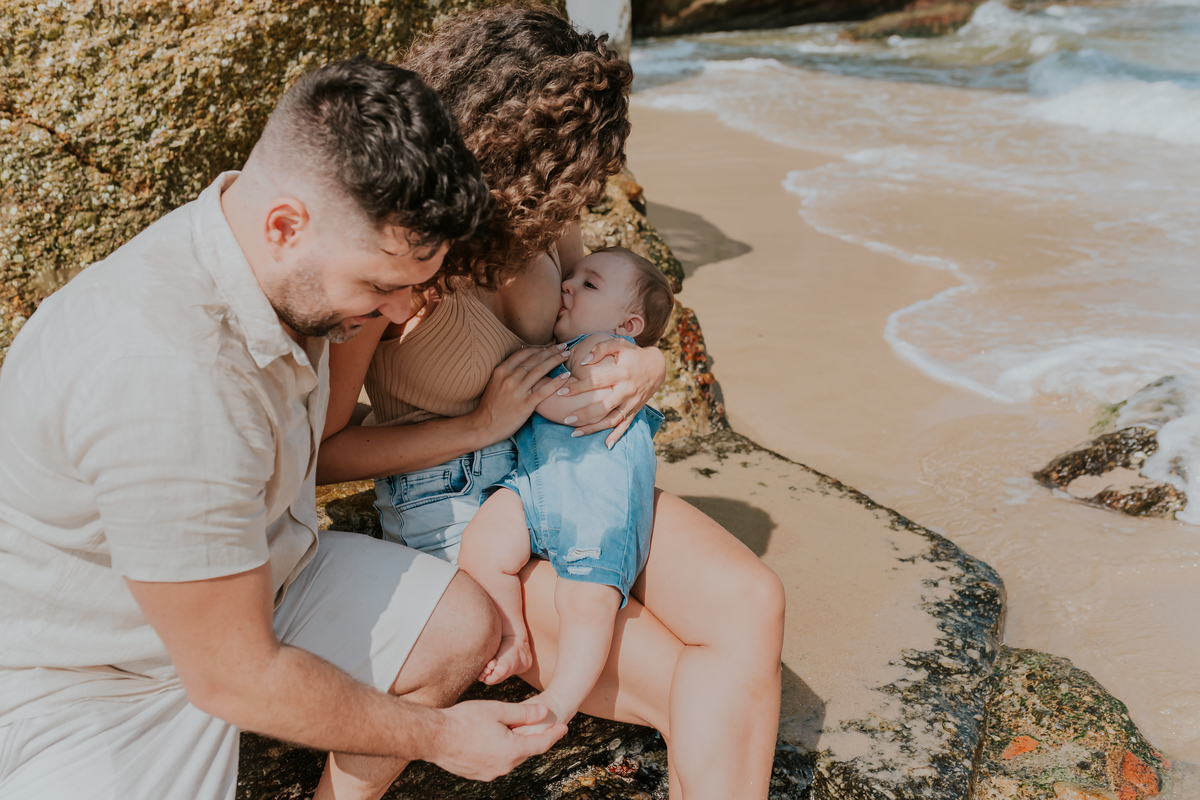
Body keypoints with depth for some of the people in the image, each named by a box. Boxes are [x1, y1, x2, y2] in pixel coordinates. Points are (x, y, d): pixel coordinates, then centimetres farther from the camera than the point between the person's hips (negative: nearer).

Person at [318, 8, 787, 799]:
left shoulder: (540, 212, -6)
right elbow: (322, 451, -13)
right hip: (454, 514, -5)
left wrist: (646, 361, -8)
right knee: (687, 691, -18)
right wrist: (482, 424, -19)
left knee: (751, 600, -19)